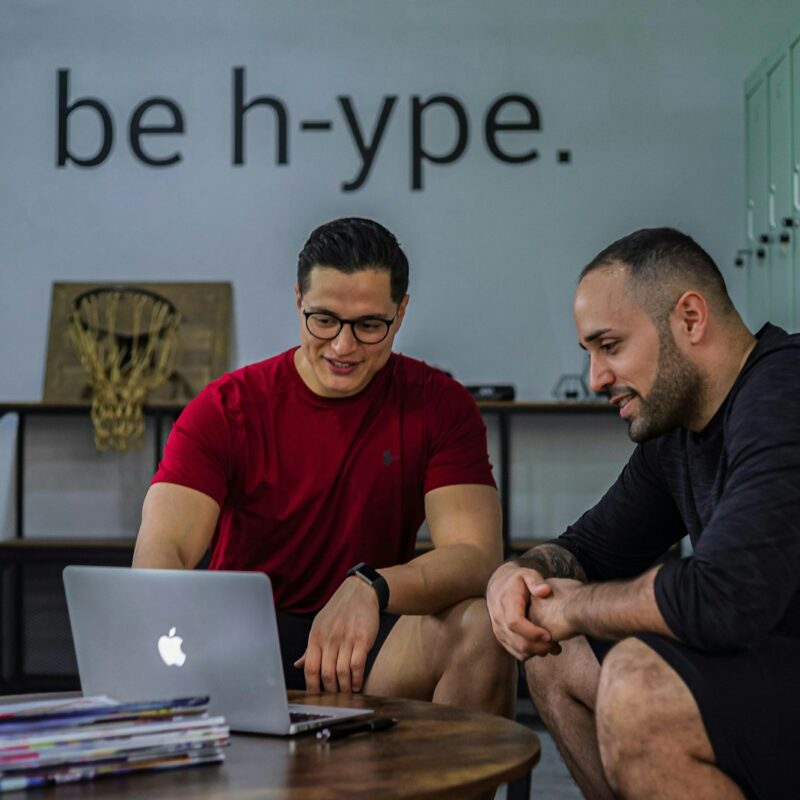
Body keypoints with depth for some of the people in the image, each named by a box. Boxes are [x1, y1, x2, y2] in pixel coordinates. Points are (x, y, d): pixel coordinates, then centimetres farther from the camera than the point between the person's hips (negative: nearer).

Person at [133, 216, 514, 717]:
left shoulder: (438, 406, -5)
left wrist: (371, 587, -39)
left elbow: (477, 556, -18)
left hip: (367, 648, 1)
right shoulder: (226, 409, -7)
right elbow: (161, 551, -19)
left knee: (481, 626, -28)